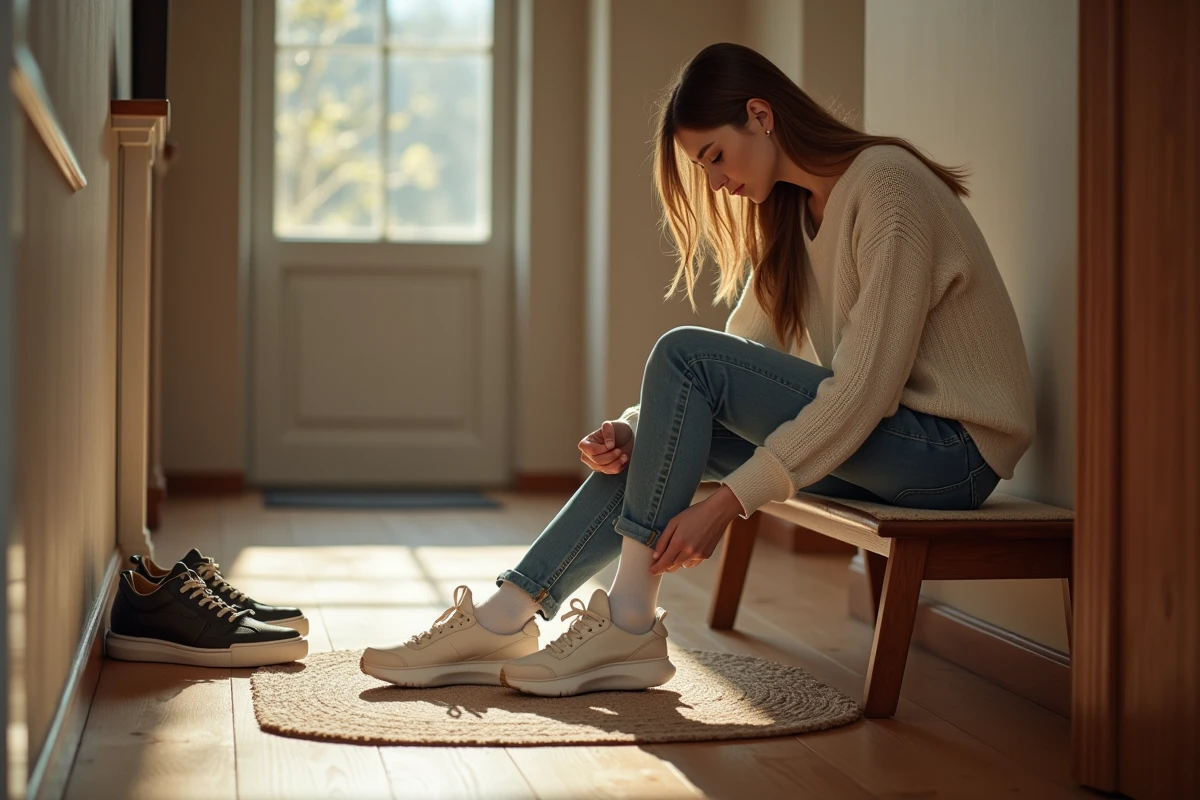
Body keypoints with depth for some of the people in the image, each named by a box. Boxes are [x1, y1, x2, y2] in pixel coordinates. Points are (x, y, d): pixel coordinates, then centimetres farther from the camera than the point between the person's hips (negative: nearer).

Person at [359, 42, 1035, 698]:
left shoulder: (886, 186, -16)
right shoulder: (791, 213, 13)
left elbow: (865, 388, -22)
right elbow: (743, 354, 9)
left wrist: (727, 502, -23)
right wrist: (634, 428, -9)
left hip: (953, 445, -9)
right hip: (879, 434, 9)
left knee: (685, 355, -19)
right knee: (648, 443, -4)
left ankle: (630, 621, -15)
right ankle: (504, 620, -5)